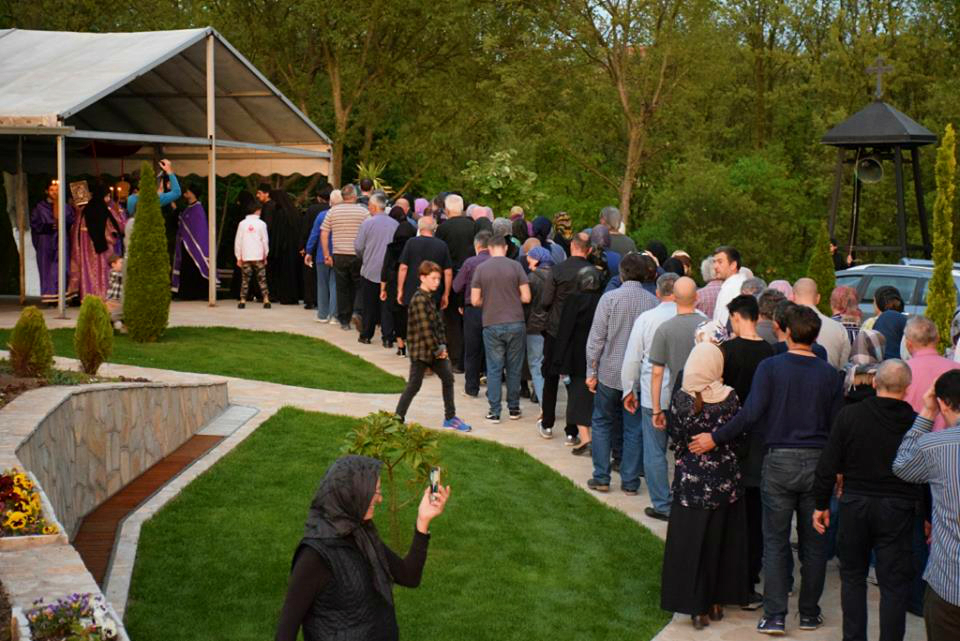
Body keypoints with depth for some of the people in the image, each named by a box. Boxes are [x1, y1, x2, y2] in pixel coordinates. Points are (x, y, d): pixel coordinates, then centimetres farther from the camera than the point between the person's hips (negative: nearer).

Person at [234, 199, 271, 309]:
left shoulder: (242, 223, 3)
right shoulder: (261, 224, -2)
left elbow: (238, 241, 4)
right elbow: (265, 240, 0)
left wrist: (239, 257, 9)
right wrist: (265, 255, 10)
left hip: (245, 257, 2)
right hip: (258, 257, -2)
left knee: (245, 279, 7)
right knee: (262, 279, 3)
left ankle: (242, 301, 3)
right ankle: (266, 300, -3)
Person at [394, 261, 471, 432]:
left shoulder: (429, 298, 11)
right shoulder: (419, 300, -19)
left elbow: (438, 323, 13)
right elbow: (425, 328, -22)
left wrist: (442, 345, 2)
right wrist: (437, 349, -15)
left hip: (434, 350, 9)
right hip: (420, 350, -9)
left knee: (447, 379, 13)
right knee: (414, 386, -3)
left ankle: (450, 418, 24)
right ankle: (397, 419, 6)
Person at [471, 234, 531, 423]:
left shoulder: (481, 268, -2)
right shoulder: (515, 266, -4)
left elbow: (475, 301, -1)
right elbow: (526, 297, -5)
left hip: (491, 325, 0)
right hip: (515, 324, 0)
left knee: (494, 369, 6)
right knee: (514, 368, 11)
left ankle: (494, 411, 6)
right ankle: (514, 408, 19)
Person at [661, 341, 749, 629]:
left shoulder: (682, 399, -14)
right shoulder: (730, 398, -13)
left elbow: (674, 434, -4)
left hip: (691, 481, -1)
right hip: (725, 482, 1)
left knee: (690, 543, 9)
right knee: (720, 541, 16)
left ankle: (697, 608, 10)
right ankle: (716, 602, 24)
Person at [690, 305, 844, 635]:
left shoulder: (770, 367, -7)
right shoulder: (830, 374, 1)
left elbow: (751, 414, -16)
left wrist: (715, 438, -8)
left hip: (779, 462, -2)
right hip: (817, 463, 2)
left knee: (775, 543, 5)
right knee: (813, 543, 12)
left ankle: (774, 616, 4)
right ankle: (809, 613, 21)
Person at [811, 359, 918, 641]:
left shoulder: (849, 415, -8)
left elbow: (828, 465, -5)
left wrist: (822, 504, 6)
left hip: (854, 504, 1)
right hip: (897, 509, -1)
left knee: (853, 576, 16)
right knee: (894, 584, 6)